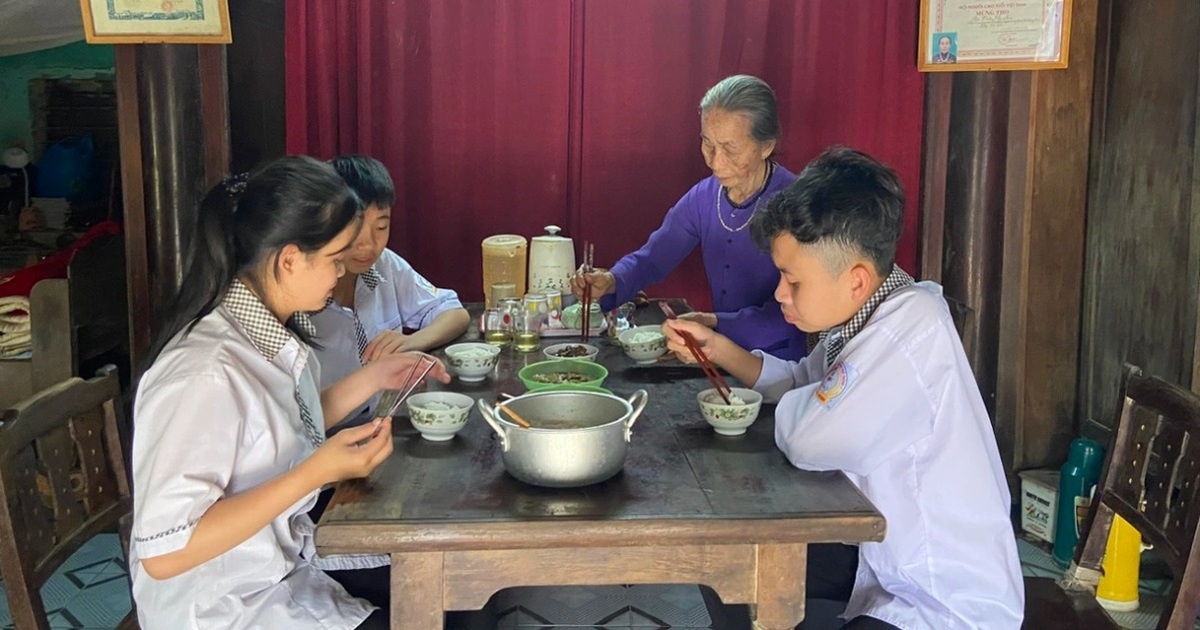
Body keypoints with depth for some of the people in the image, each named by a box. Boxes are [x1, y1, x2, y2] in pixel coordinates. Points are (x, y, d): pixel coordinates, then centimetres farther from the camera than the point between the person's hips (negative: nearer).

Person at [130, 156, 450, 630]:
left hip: (287, 560, 8)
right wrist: (317, 474, -31)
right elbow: (163, 553, -30)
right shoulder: (205, 372, -29)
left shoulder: (270, 329, -2)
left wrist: (372, 379, 4)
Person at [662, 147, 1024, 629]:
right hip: (891, 559, 9)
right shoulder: (869, 313, -1)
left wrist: (789, 409, -10)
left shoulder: (909, 331, -29)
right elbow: (802, 384, 16)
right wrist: (718, 349, 3)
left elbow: (807, 441, -32)